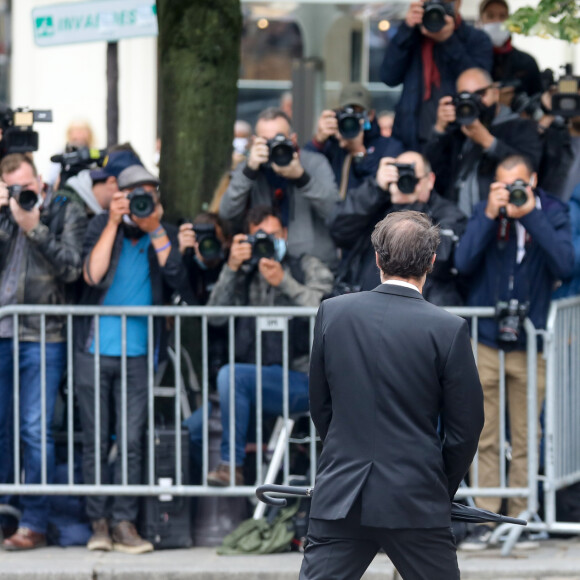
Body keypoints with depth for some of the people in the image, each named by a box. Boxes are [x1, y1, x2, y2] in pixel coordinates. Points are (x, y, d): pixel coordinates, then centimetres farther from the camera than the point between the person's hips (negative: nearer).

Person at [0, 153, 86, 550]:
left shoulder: (67, 212, 6)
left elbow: (71, 268, -4)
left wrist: (35, 228, -10)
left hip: (44, 335, -3)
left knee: (35, 430, -5)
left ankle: (34, 523, -1)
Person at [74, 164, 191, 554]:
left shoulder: (165, 235, 5)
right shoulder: (102, 226, 3)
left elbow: (180, 282, -9)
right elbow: (92, 274, -11)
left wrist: (155, 230, -13)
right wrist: (114, 223, -13)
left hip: (138, 352, 0)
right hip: (94, 350, 0)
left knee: (131, 442, -5)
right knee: (95, 440, 2)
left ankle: (124, 523, -1)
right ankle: (99, 522, 9)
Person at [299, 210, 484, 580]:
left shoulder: (333, 313, 0)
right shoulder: (448, 330, -8)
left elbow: (320, 406, 9)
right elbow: (466, 427, -3)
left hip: (341, 497, 2)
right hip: (417, 502, -2)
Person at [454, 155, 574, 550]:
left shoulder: (552, 212, 1)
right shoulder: (484, 213, 4)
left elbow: (565, 265, -13)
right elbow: (464, 262, -7)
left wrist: (530, 216, -18)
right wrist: (490, 216, -15)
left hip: (530, 343, -1)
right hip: (485, 342, 1)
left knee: (525, 440, 2)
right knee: (485, 439, 0)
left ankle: (520, 519, 9)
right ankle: (485, 521, 3)